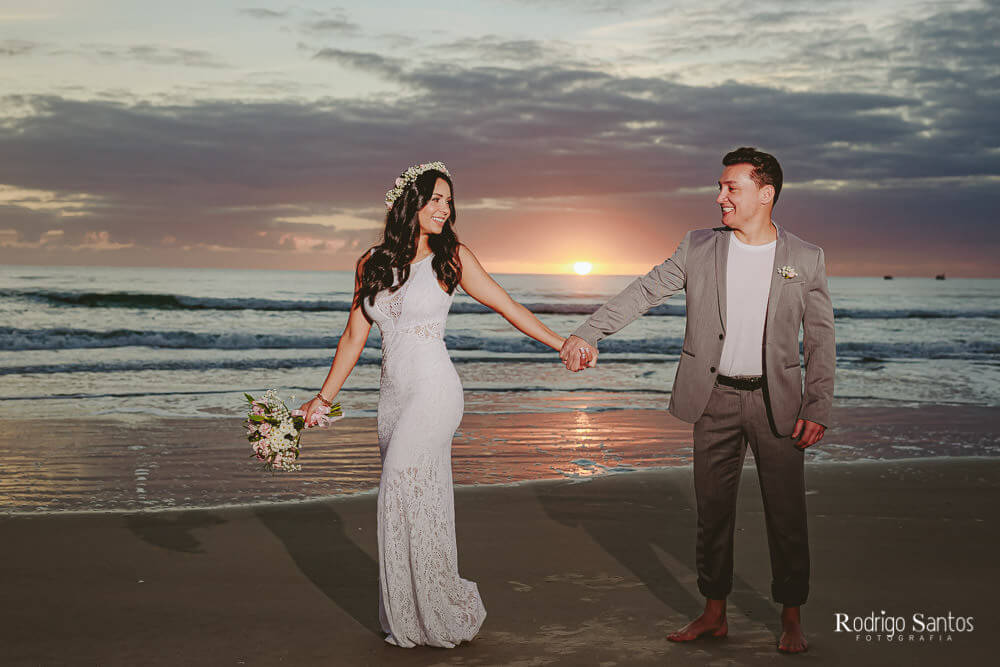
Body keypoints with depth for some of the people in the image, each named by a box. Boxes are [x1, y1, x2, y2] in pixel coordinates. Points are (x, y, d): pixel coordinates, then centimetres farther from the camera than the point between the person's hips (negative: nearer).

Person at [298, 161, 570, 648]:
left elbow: (508, 307, 3)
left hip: (434, 391, -4)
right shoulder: (372, 263, 8)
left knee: (402, 490, -11)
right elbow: (354, 337, 13)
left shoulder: (452, 257, -2)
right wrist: (324, 397, 13)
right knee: (418, 503, 9)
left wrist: (562, 345, 1)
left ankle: (426, 615, 2)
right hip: (393, 394, 4)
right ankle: (410, 617, 17)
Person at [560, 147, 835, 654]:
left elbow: (820, 340, 1)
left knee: (786, 512, 3)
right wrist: (586, 333, -14)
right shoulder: (699, 248, 3)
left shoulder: (805, 259, 0)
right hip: (715, 400, 2)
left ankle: (791, 620, 18)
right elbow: (643, 292, -2)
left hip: (776, 401, -1)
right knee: (712, 509, 8)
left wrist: (818, 409, -6)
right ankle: (714, 614, 22)